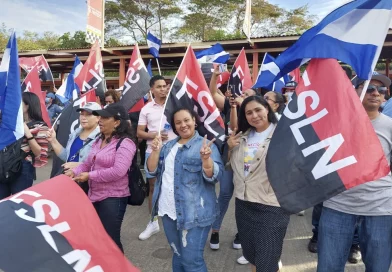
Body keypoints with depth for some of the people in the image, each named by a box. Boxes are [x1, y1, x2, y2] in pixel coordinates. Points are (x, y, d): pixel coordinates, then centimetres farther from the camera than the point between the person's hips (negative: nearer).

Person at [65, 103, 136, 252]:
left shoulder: (125, 143, -17)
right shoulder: (98, 140, 10)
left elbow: (118, 171, -27)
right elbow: (88, 163, 15)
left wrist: (89, 176, -20)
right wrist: (75, 171, -5)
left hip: (113, 198, -9)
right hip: (94, 196, 9)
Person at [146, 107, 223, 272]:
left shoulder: (206, 145, -6)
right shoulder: (169, 146, 12)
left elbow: (213, 176, -15)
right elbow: (152, 171, 9)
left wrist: (205, 158, -33)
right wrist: (156, 151, -6)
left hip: (194, 213, -6)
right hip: (168, 211, 6)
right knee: (177, 255, 21)